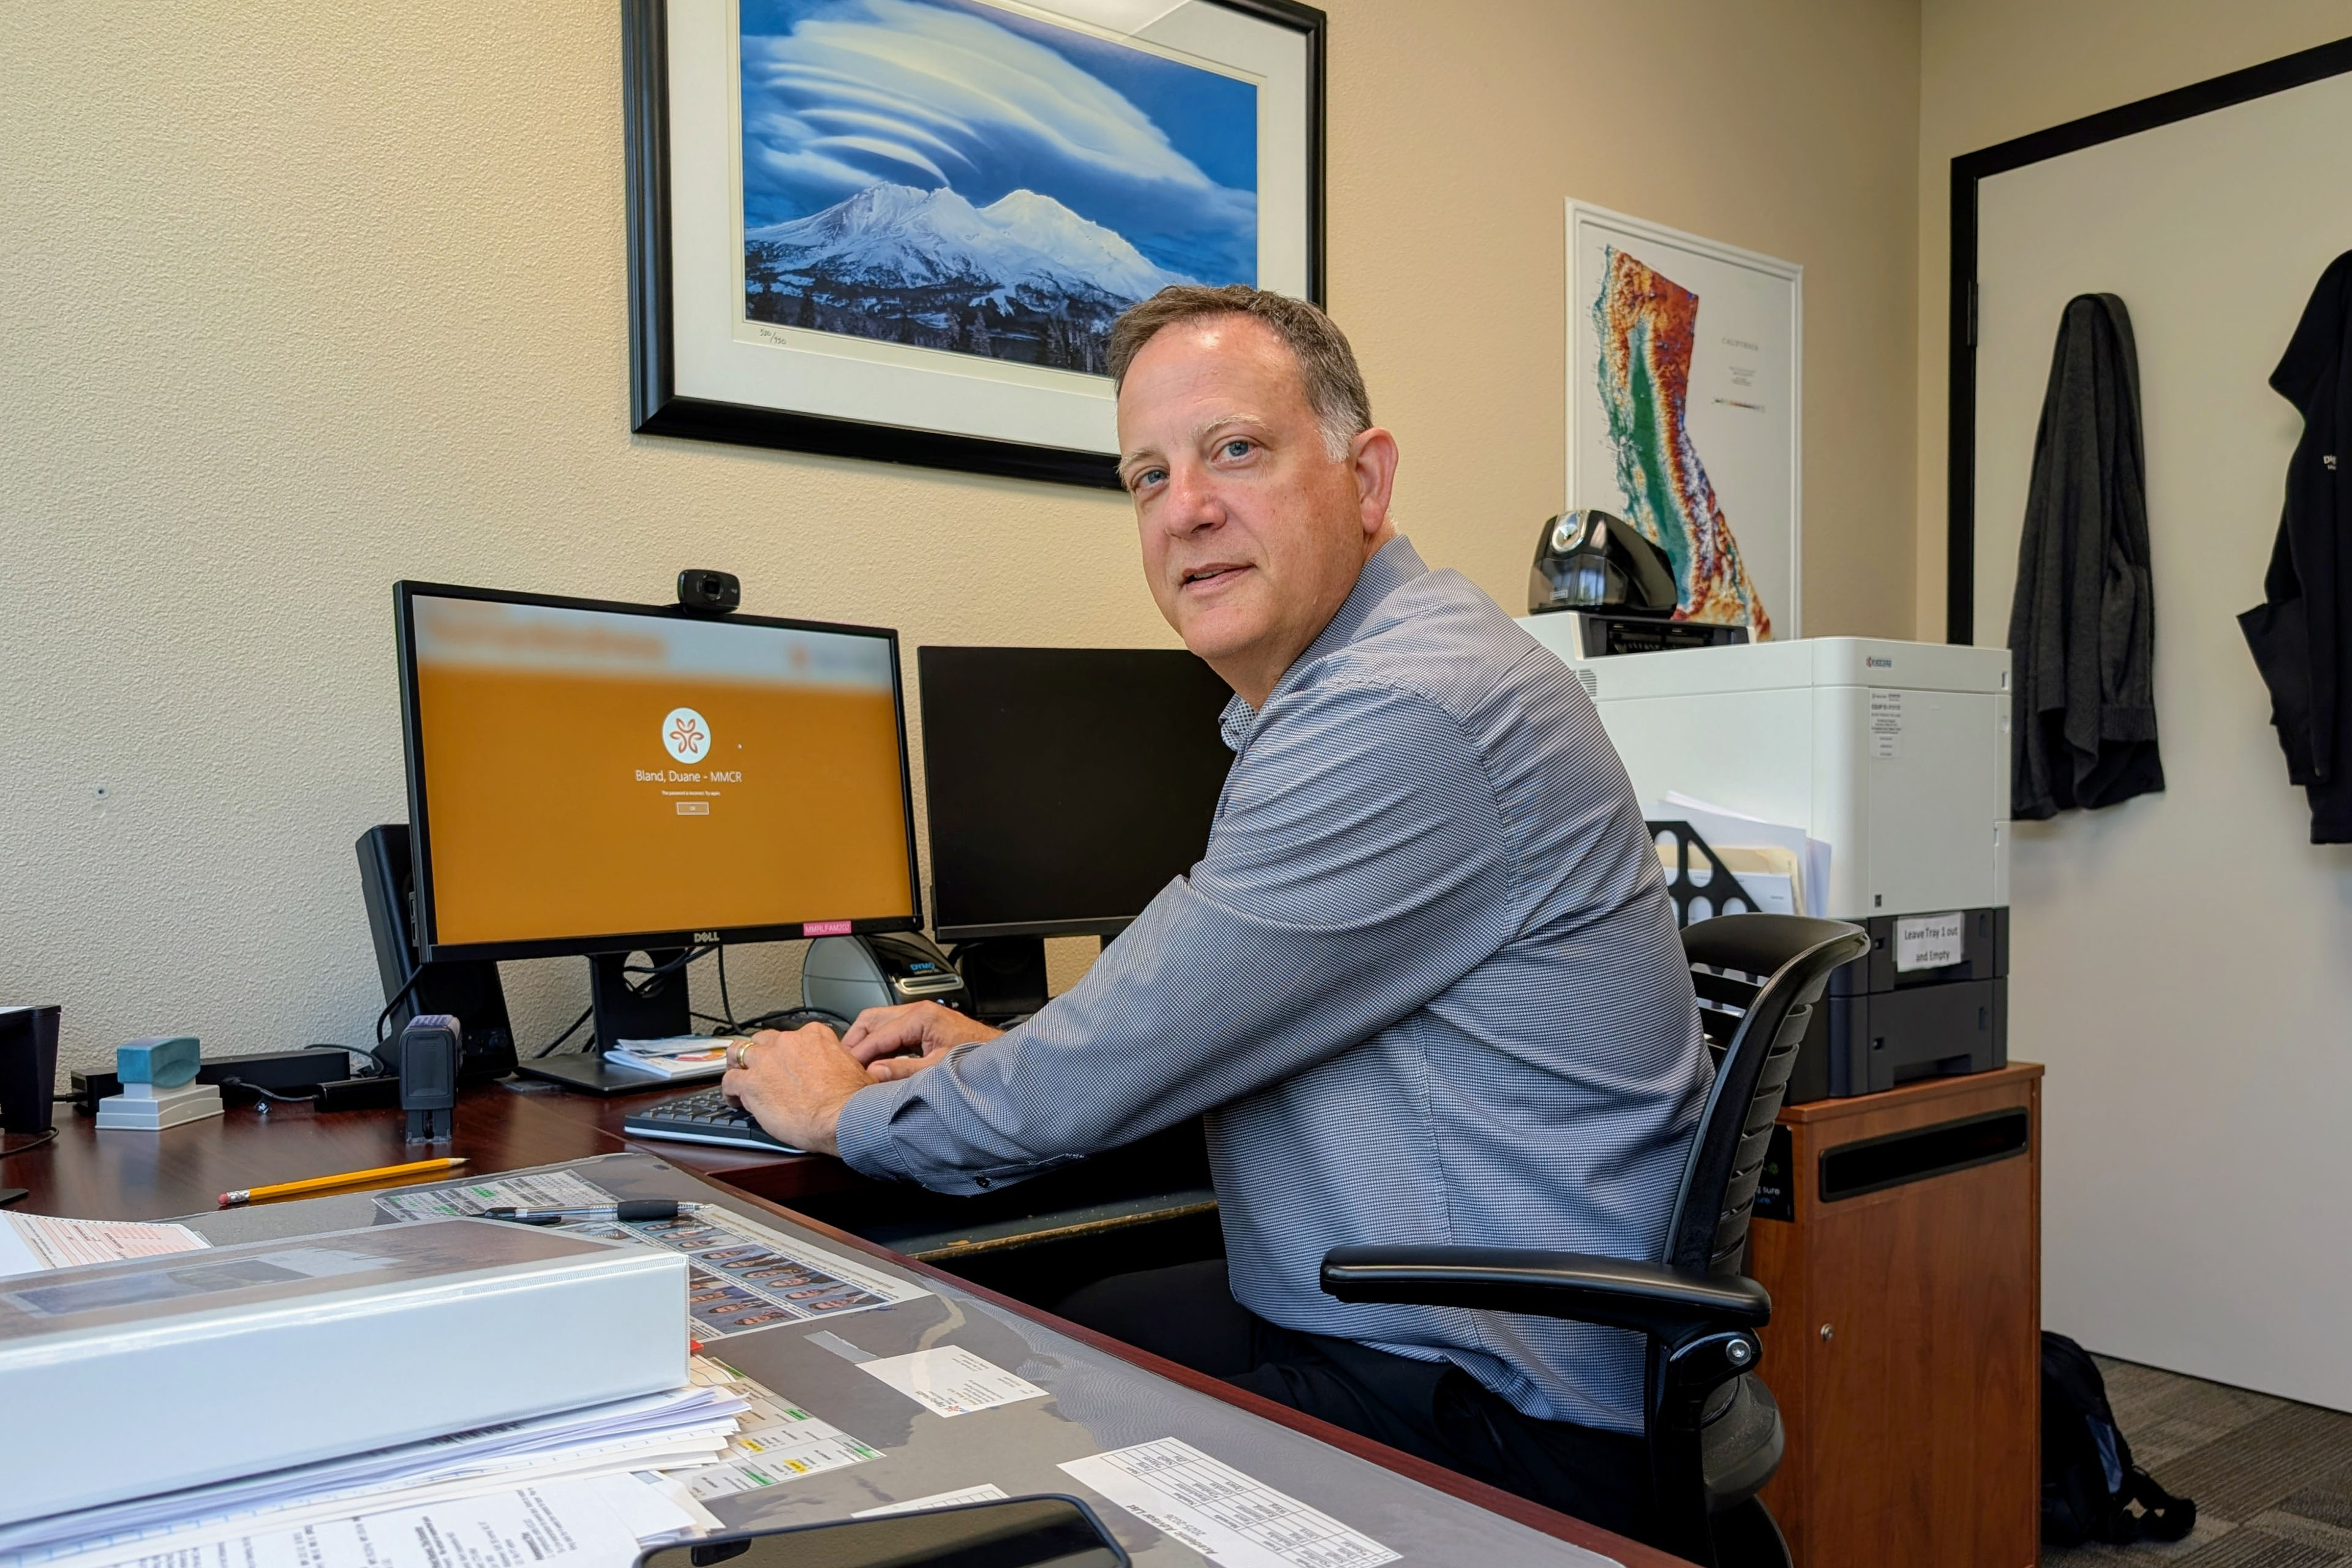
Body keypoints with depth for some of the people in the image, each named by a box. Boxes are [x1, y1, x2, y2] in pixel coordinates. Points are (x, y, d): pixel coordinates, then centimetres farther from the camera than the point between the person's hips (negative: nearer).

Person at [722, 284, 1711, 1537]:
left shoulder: (1400, 716, -25)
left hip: (1504, 1414, -9)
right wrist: (1013, 1056, 9)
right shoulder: (1319, 698, 9)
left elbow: (1118, 1067, -21)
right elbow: (1209, 1023, 20)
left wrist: (843, 1112, -4)